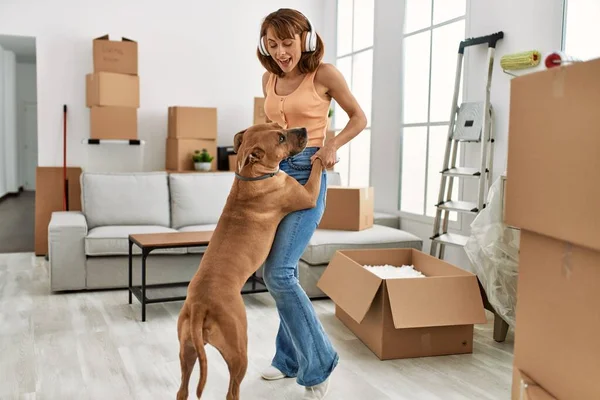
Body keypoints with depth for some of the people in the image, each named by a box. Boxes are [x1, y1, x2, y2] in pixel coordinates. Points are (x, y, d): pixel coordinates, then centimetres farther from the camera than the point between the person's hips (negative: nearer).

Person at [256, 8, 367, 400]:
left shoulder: (324, 73, -6)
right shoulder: (269, 78, 10)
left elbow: (360, 118, 1)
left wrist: (332, 145, -15)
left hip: (307, 175, -6)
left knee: (278, 273, -14)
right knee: (282, 272, 10)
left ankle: (318, 361, 2)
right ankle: (291, 358, 26)